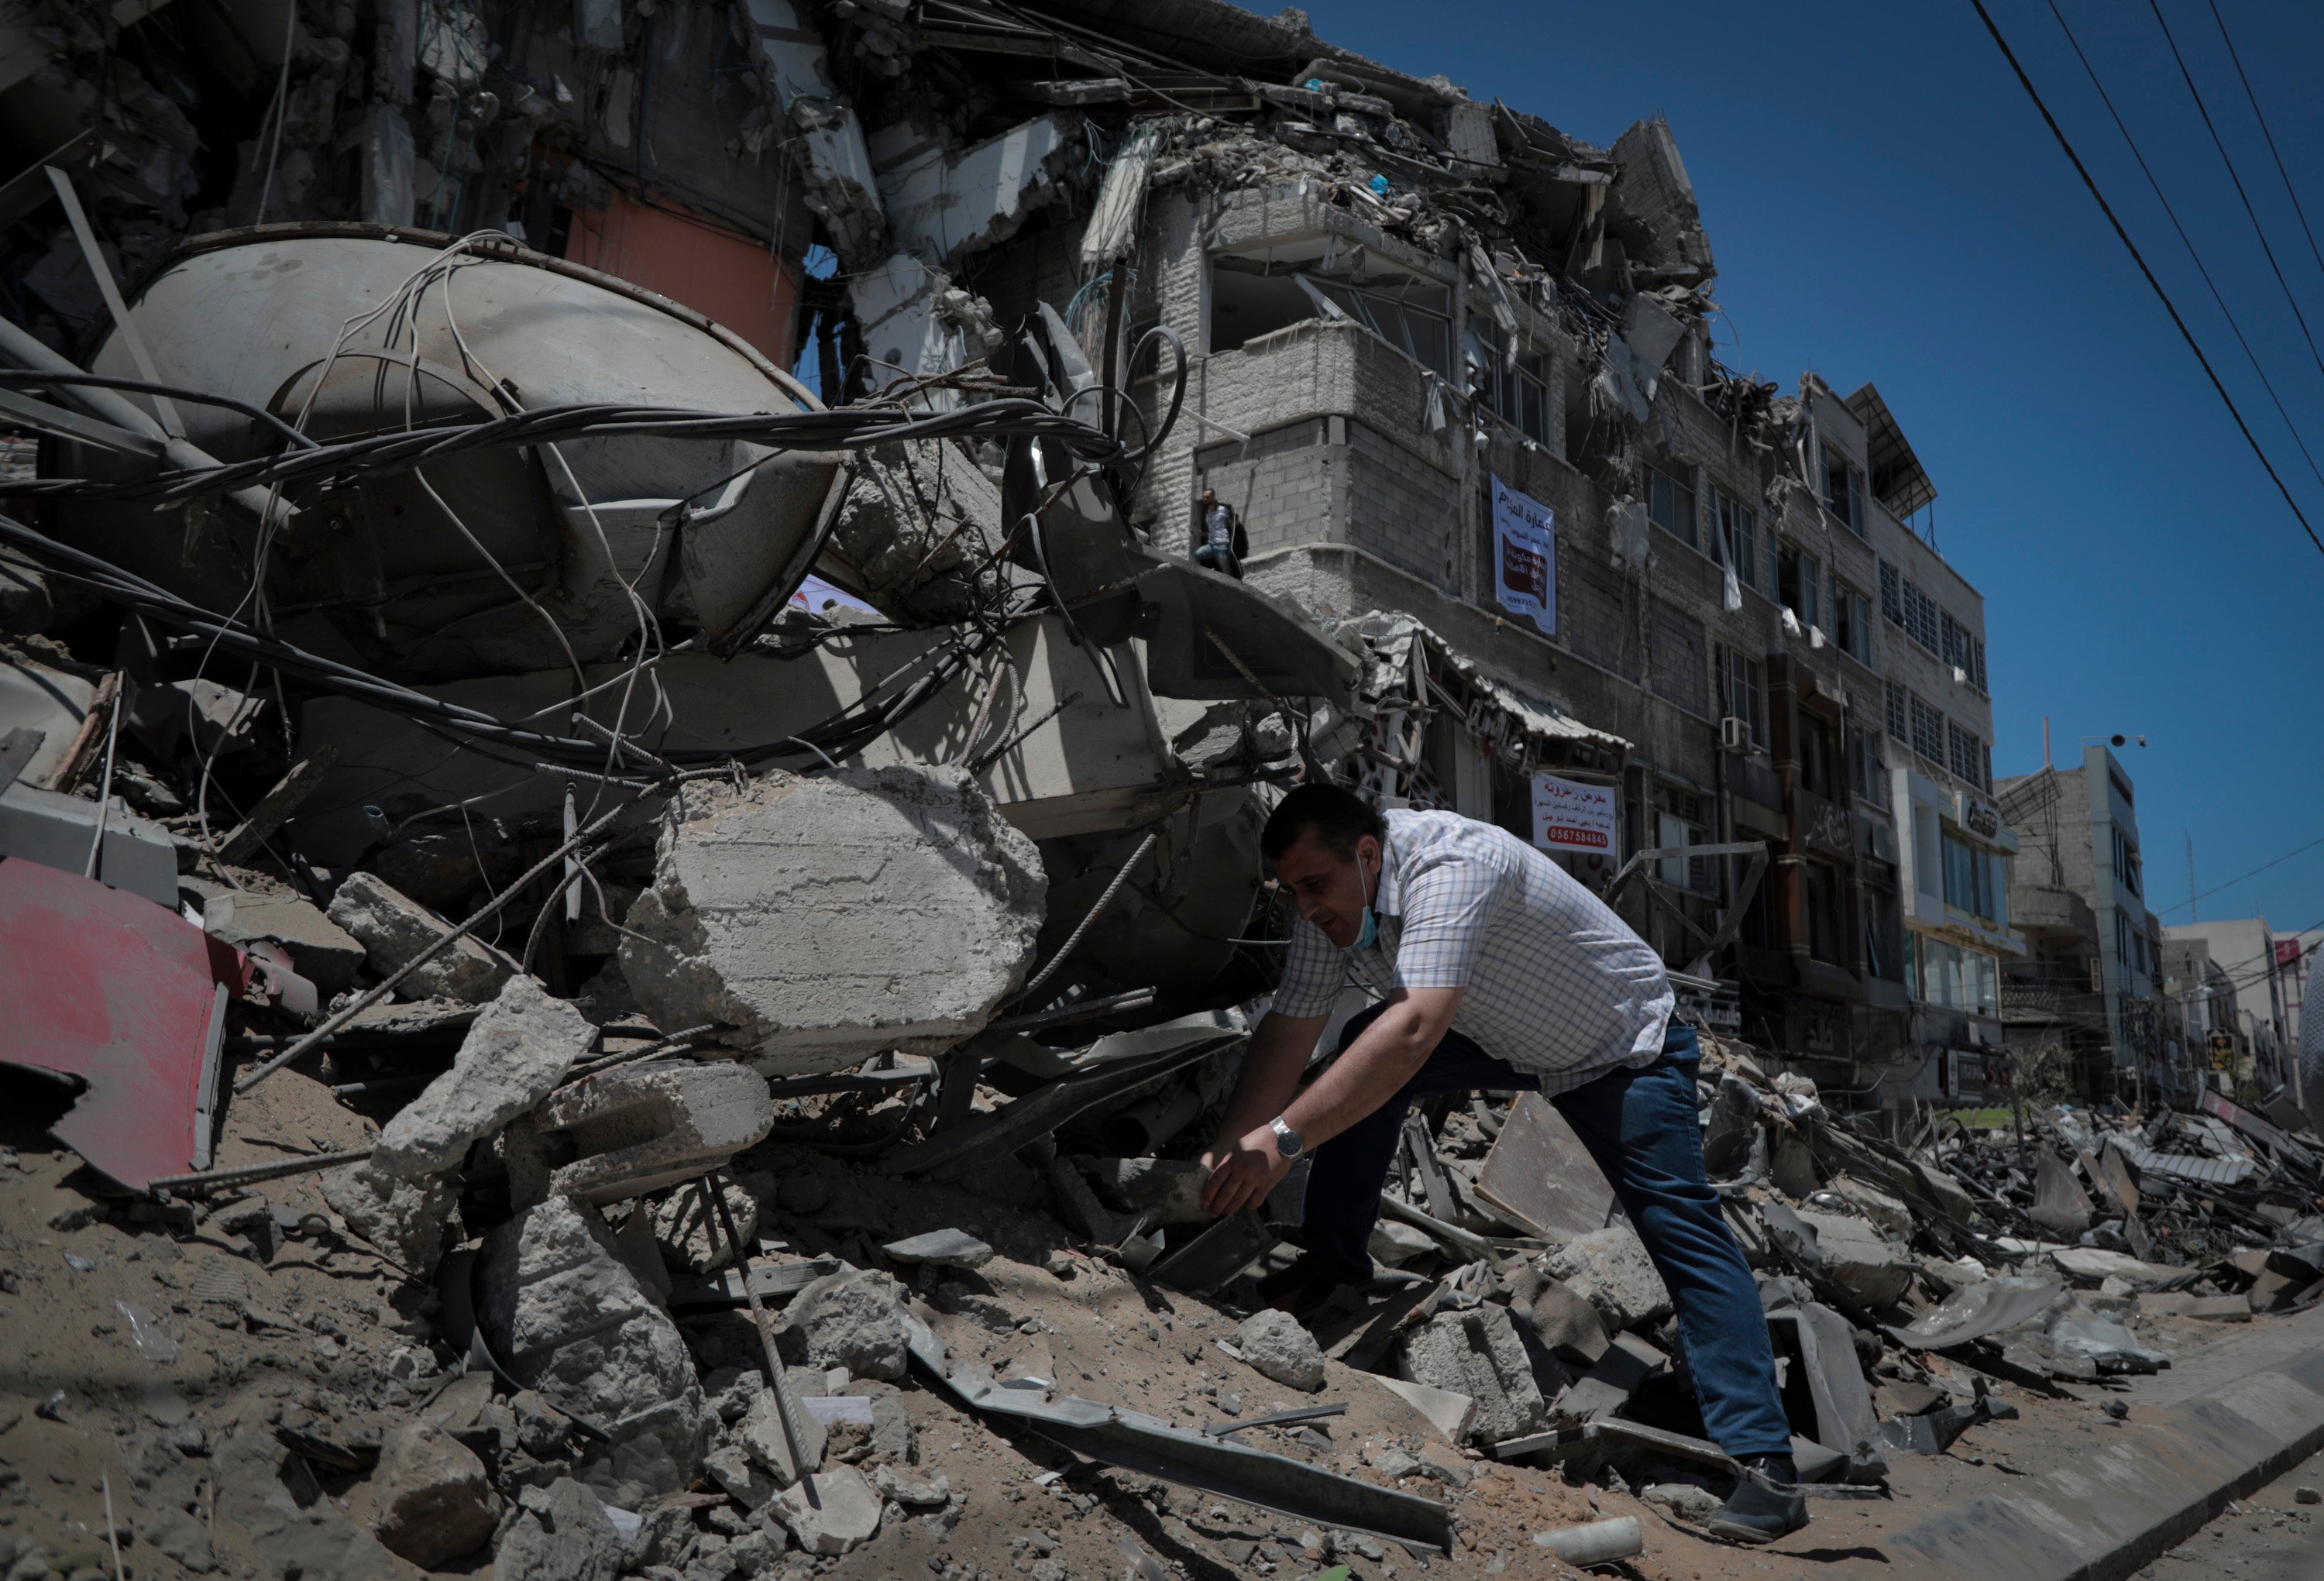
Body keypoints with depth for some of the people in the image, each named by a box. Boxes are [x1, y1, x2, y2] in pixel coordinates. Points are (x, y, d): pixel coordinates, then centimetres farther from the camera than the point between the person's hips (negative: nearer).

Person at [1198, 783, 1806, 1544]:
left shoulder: (1448, 867, -39)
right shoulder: (1332, 898, -13)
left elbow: (1415, 1031, -49)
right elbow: (1289, 1031, -11)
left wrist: (1284, 1138, -52)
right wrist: (1230, 1147, -22)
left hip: (1626, 1047, -7)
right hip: (1509, 1042, 7)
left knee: (1680, 1224, -15)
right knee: (1361, 1058, -11)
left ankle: (1766, 1460, -12)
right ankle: (1335, 1265, 1)